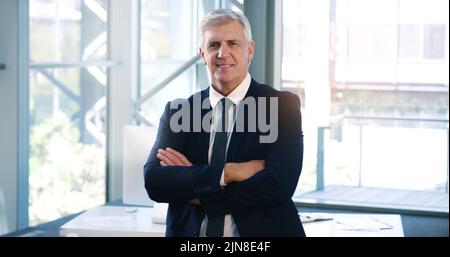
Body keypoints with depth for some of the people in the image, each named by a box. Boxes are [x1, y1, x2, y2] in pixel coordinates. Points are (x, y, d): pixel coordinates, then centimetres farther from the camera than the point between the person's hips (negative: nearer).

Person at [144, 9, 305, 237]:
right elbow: (154, 181, -13)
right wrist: (228, 172, -24)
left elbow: (279, 186, -19)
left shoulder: (283, 105, -8)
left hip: (260, 233, -2)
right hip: (190, 232, 2)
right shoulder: (177, 112, -1)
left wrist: (196, 193, -15)